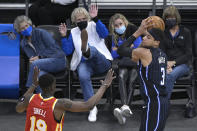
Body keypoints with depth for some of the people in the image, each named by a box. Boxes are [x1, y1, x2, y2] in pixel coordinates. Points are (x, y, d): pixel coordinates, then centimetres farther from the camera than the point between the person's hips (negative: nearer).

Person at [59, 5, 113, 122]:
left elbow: (105, 34, -12)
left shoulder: (94, 26, 10)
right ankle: (92, 108, -29)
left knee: (92, 49, -34)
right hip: (84, 63, 2)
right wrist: (64, 36, 0)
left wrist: (95, 18, -22)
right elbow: (68, 51, 13)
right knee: (83, 75, -34)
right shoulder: (73, 32, 19)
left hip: (101, 63, -2)